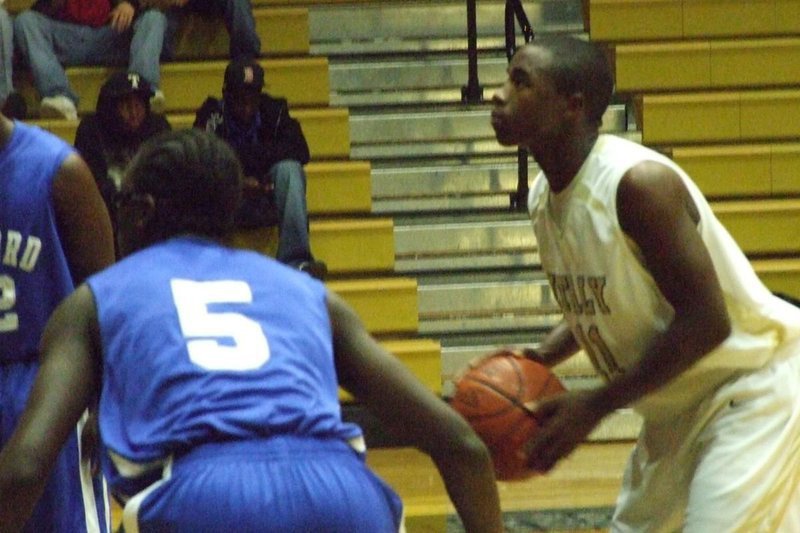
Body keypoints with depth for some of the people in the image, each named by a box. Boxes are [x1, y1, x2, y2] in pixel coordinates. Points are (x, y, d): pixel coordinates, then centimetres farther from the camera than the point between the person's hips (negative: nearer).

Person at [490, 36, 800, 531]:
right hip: (678, 406, 9)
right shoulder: (544, 197, 1)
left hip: (751, 385, -9)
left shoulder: (638, 183, -26)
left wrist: (595, 406, -25)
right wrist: (544, 356, -3)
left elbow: (705, 322, -28)